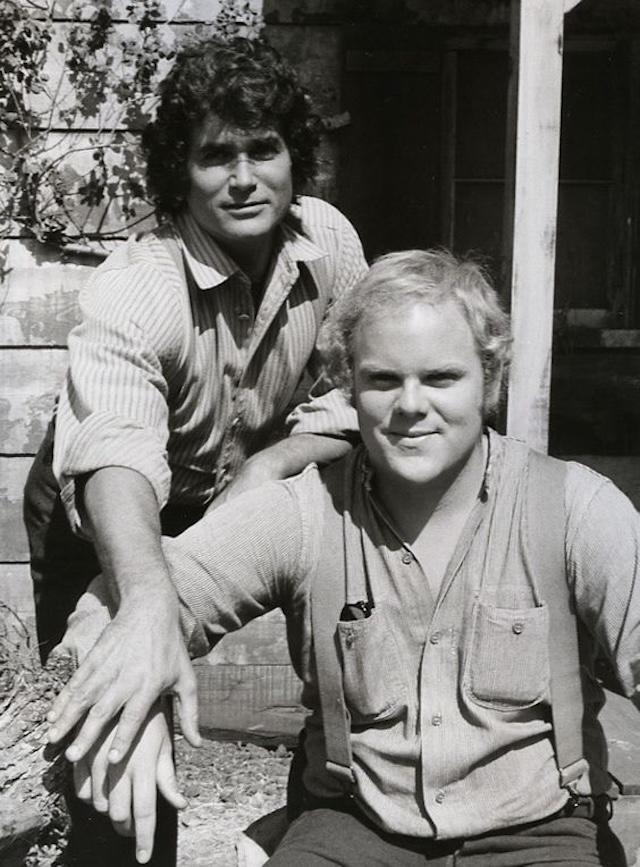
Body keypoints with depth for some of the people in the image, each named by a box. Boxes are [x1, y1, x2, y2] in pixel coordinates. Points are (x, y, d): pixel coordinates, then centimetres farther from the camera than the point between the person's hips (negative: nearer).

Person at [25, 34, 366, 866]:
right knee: (106, 722, -3)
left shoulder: (327, 240, -17)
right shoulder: (132, 292, -33)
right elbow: (115, 458, -49)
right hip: (114, 521, -4)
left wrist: (268, 467, -28)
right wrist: (149, 603, -67)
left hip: (246, 491, 4)